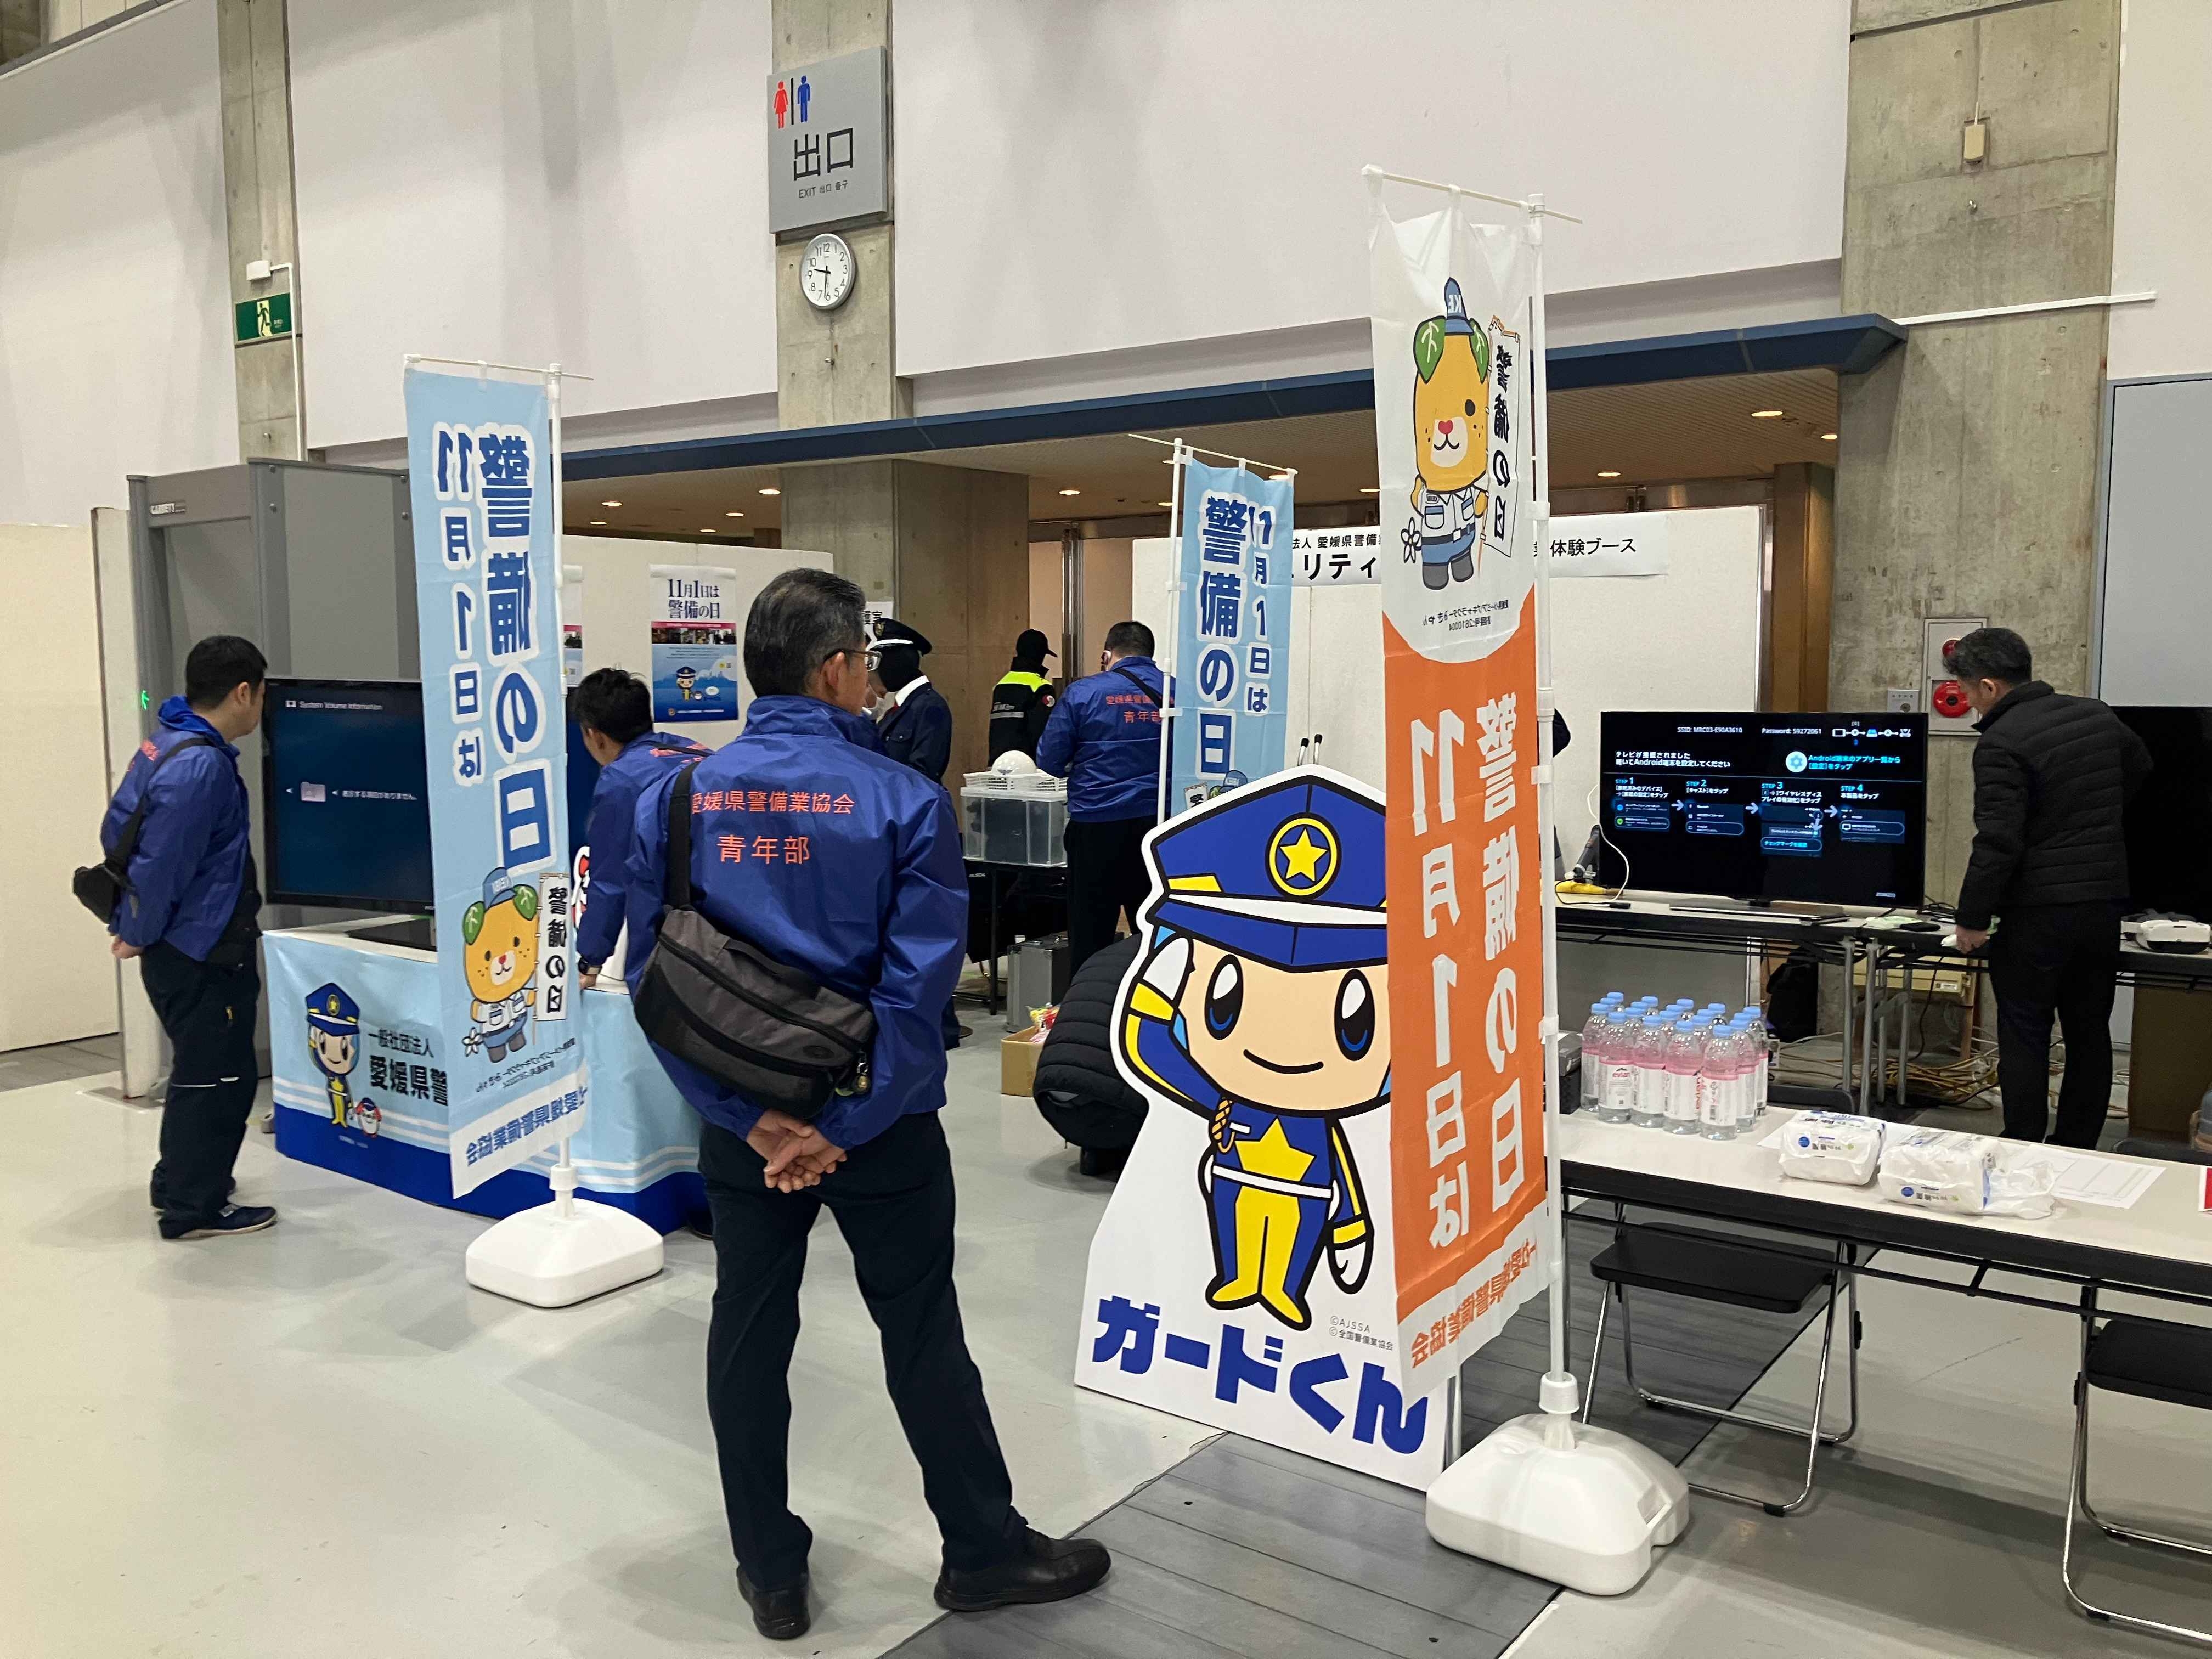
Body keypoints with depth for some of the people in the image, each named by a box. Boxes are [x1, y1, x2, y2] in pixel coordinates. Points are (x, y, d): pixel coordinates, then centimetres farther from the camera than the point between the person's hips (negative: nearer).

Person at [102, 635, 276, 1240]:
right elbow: (161, 864, -24)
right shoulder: (201, 767, -24)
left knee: (201, 1072, 22)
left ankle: (179, 1184, 34)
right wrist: (139, 935, -10)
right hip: (201, 953, -10)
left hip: (185, 948, 10)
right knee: (218, 1078, 1)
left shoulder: (167, 743, 8)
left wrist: (129, 924, 18)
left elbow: (117, 831, 15)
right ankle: (195, 1208, 10)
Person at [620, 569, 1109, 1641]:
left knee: (749, 1335, 16)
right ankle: (984, 1553, 29)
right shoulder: (904, 800, -15)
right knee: (922, 1337, 13)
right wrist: (838, 1126, -15)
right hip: (878, 1118, -3)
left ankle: (771, 1576, 31)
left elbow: (652, 977, -8)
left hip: (739, 1122, 3)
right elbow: (918, 984, -20)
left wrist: (750, 1116, -10)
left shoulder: (672, 800, -4)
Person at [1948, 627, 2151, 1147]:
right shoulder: (2097, 715, 7)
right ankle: (2078, 1152, 20)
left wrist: (1973, 918, -13)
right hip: (2105, 905, 7)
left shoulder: (2000, 743, -16)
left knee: (2024, 1035, 3)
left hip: (2037, 911, -6)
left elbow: (1997, 841, -20)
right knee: (2089, 1033, 14)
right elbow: (2143, 774, 26)